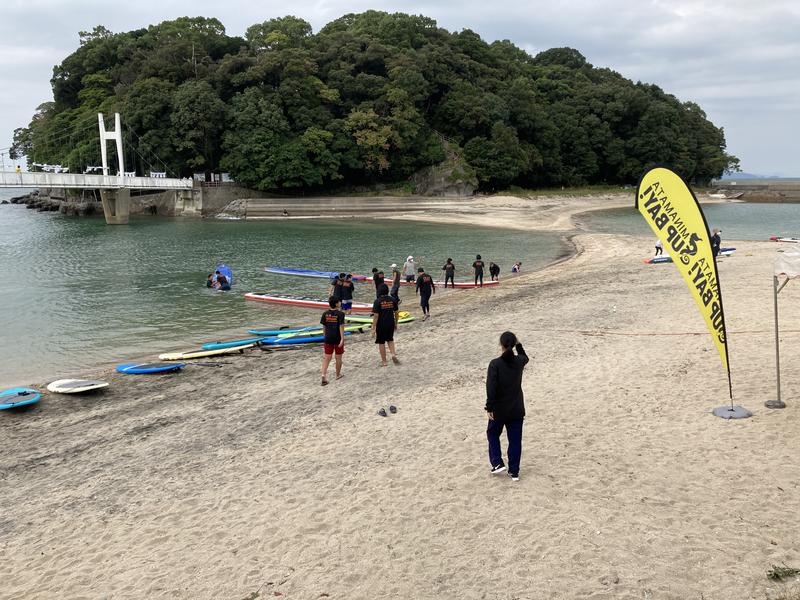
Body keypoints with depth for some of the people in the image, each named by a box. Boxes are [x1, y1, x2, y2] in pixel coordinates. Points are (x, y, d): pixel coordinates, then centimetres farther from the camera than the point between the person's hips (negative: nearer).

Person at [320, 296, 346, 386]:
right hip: (337, 339, -3)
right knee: (338, 358, 14)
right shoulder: (340, 314, -11)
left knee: (327, 358, 5)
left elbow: (324, 327, 8)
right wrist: (342, 339, -19)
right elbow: (341, 327, -17)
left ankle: (324, 375, -11)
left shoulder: (325, 314, 1)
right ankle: (338, 374, 29)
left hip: (328, 339, 3)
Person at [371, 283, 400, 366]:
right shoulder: (393, 300, -1)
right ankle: (393, 354, 3)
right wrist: (395, 323, 20)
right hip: (391, 324, 4)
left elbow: (376, 315, -15)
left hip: (381, 325, -4)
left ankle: (384, 361, 15)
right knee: (390, 339, 24)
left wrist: (373, 328, -11)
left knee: (381, 342, 9)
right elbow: (396, 313, 6)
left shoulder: (377, 301, -13)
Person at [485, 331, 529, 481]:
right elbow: (525, 357, 25)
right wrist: (518, 344, 17)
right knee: (515, 440, 10)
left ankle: (497, 463, 10)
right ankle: (514, 472, 14)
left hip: (499, 409, -3)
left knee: (493, 434, 20)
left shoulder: (495, 364, -17)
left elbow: (491, 388, -19)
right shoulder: (519, 361, -3)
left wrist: (489, 407, -14)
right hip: (517, 409, 4)